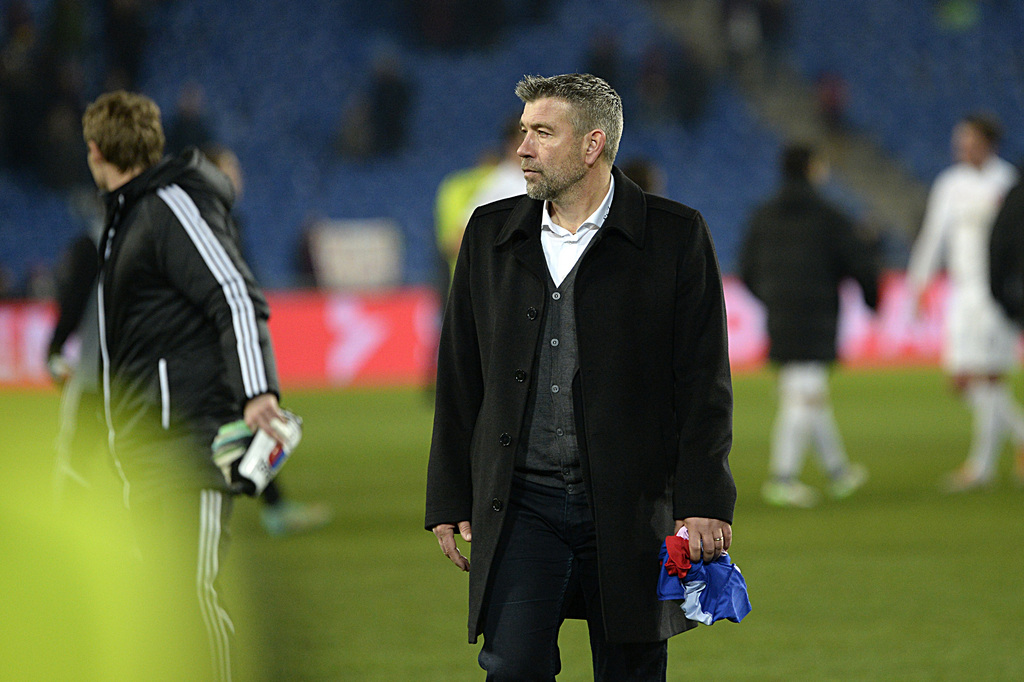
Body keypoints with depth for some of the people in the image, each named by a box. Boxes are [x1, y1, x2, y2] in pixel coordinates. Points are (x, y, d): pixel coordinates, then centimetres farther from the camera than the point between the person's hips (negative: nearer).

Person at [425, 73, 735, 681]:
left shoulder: (675, 236, -1)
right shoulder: (491, 233, 9)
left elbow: (704, 381, -3)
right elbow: (460, 378, 13)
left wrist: (705, 502, -10)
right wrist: (450, 500, 9)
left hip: (631, 510, -2)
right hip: (521, 505, 2)